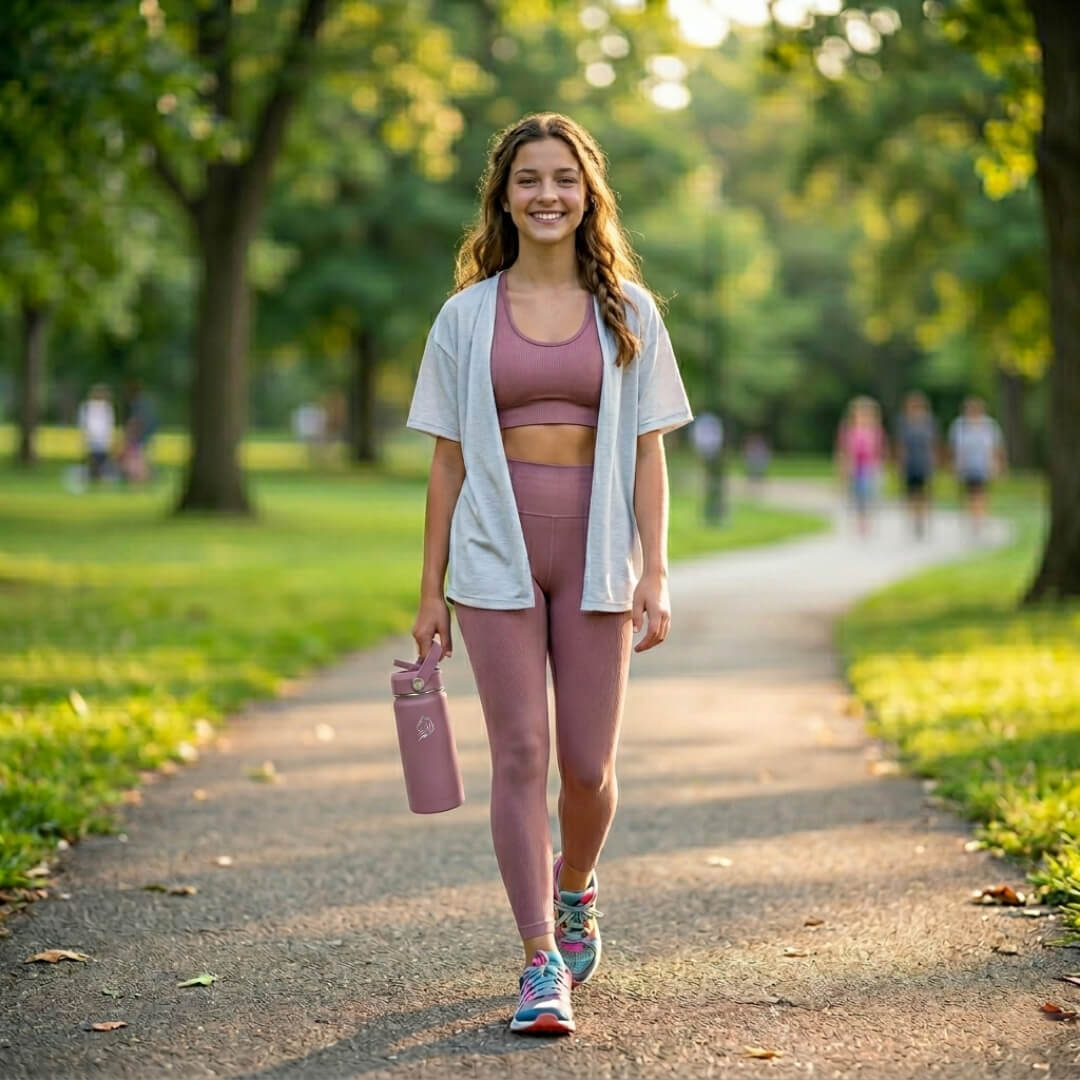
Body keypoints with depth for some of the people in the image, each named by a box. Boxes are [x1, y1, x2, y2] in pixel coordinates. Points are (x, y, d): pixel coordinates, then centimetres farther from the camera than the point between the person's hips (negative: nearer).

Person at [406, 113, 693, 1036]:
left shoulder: (628, 312, 6)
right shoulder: (469, 315, 6)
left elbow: (648, 451, 5)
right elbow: (448, 459, 7)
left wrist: (656, 575, -4)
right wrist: (431, 591, 5)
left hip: (596, 553, 0)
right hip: (496, 552, 0)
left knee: (588, 764, 3)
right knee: (520, 756, -3)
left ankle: (574, 887, 35)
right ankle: (542, 962, 4)